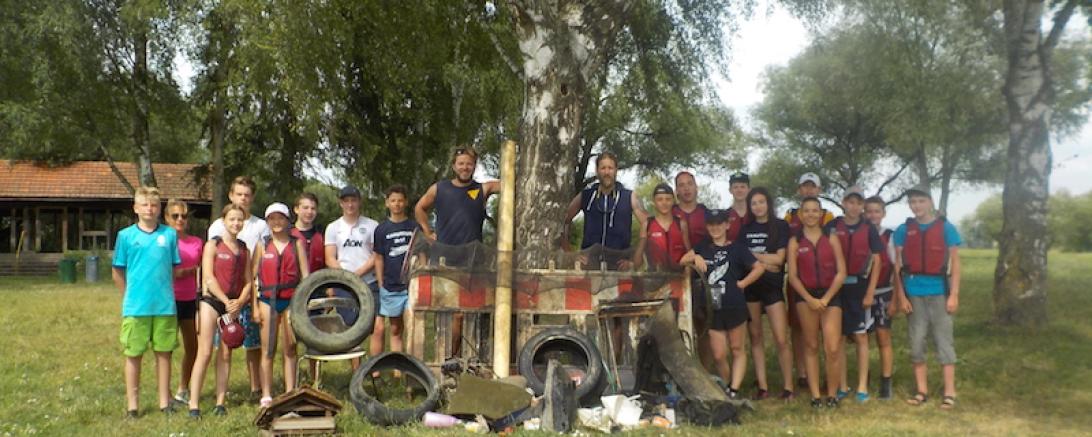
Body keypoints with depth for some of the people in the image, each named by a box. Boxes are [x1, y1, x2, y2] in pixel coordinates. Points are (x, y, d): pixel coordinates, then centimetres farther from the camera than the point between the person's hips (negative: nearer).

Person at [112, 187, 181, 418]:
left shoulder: (170, 234, 3)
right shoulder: (126, 235, 0)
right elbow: (117, 273, 6)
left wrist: (164, 291, 5)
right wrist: (130, 298, 7)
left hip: (165, 305, 1)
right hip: (135, 307, -1)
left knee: (164, 353, 9)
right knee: (133, 354, 6)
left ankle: (164, 402, 19)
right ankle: (132, 405, 16)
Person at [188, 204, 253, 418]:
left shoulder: (244, 249, 12)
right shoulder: (212, 245, -1)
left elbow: (248, 281, 10)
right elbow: (209, 278, -8)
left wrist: (239, 302, -7)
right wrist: (226, 301, -14)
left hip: (235, 305, 4)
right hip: (212, 301, -4)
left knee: (225, 354, 5)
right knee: (205, 353, -9)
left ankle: (220, 402, 10)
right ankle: (194, 404, -7)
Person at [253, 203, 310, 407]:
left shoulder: (297, 243, 5)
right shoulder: (262, 245, 7)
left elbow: (305, 274, 3)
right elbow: (253, 276, 7)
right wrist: (255, 306, 1)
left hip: (292, 299, 0)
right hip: (268, 300, 0)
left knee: (290, 349, 5)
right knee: (268, 350, 3)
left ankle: (290, 393, 12)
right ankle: (266, 395, 11)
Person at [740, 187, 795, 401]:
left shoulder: (781, 226, 2)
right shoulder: (745, 229, 11)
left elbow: (779, 258, -6)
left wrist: (751, 255, -4)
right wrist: (765, 261, -10)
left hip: (772, 287, -3)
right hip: (749, 287, 3)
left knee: (781, 339, -8)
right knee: (755, 337, 5)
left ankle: (788, 387, 1)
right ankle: (762, 386, 10)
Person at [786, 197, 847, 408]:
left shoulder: (831, 239, 7)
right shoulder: (795, 242, 6)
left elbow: (841, 273, 2)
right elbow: (792, 276, 1)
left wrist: (825, 298, -7)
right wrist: (810, 299, -9)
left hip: (830, 295, 0)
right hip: (806, 296, 0)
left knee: (833, 349, -9)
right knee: (811, 346, 4)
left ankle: (832, 394, 6)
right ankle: (815, 395, 8)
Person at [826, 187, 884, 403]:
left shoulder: (868, 228, 0)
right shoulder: (832, 227, 1)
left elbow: (876, 261, 1)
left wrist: (870, 292, -5)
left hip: (860, 287, -1)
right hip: (837, 286, 1)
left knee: (861, 337, 2)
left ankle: (862, 387, 9)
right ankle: (842, 386, 13)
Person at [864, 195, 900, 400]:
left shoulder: (890, 237, -3)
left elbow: (897, 269, -3)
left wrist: (895, 299, -5)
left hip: (883, 294, -2)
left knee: (883, 338, -1)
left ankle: (885, 383, 5)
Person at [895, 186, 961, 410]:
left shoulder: (946, 228, 0)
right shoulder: (903, 230, 4)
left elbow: (955, 263, -1)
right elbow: (898, 265, 3)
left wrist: (954, 294, -8)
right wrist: (901, 296, -3)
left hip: (939, 292, -2)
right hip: (914, 293, 2)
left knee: (944, 341, 1)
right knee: (916, 342, 6)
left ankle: (949, 392, 5)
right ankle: (922, 391, 14)